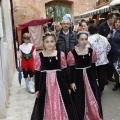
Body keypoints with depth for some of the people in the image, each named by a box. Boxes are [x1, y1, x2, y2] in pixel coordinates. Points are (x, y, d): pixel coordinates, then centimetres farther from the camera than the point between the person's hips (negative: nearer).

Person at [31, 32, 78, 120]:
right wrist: (37, 89, 3)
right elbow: (37, 74, 2)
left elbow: (65, 71, 3)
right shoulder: (39, 56, -3)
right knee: (47, 108, 10)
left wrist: (68, 87, 4)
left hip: (59, 83, 1)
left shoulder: (61, 54, -2)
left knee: (60, 107, 11)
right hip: (45, 85, 0)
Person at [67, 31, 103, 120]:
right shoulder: (72, 53, -9)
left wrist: (96, 79, 8)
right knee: (80, 100, 7)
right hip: (78, 78, -3)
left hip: (90, 76, 3)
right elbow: (71, 69, -6)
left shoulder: (91, 51, 1)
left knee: (92, 99, 10)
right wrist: (72, 82, -6)